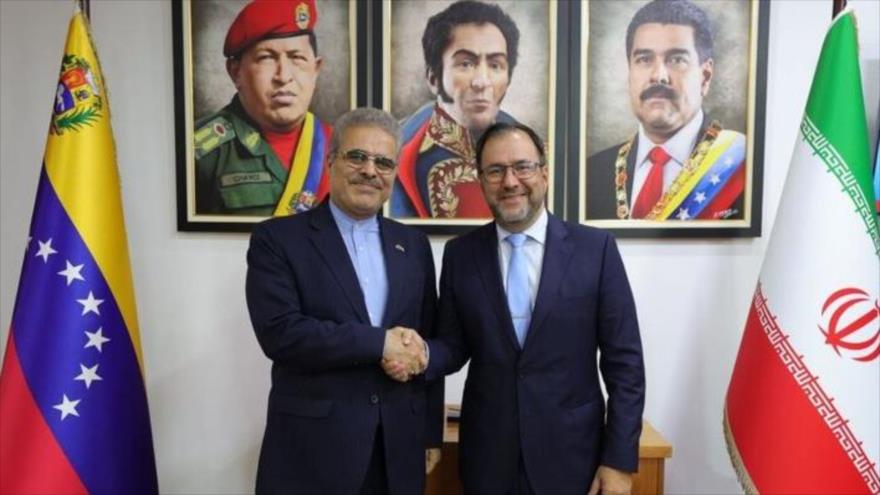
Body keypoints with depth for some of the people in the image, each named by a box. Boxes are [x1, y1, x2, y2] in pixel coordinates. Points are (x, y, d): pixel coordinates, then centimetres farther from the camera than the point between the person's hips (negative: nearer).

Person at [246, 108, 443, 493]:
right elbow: (279, 332, -17)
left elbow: (427, 343, 10)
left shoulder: (413, 244, 8)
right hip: (313, 448, -4)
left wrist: (431, 433, 10)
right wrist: (380, 342, -18)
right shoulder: (277, 238, -5)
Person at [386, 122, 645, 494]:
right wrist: (422, 354, -17)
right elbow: (454, 345, 5)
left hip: (571, 458, -1)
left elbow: (624, 360, -5)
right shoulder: (460, 254, -1)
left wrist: (620, 460, -6)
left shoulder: (595, 247, -6)